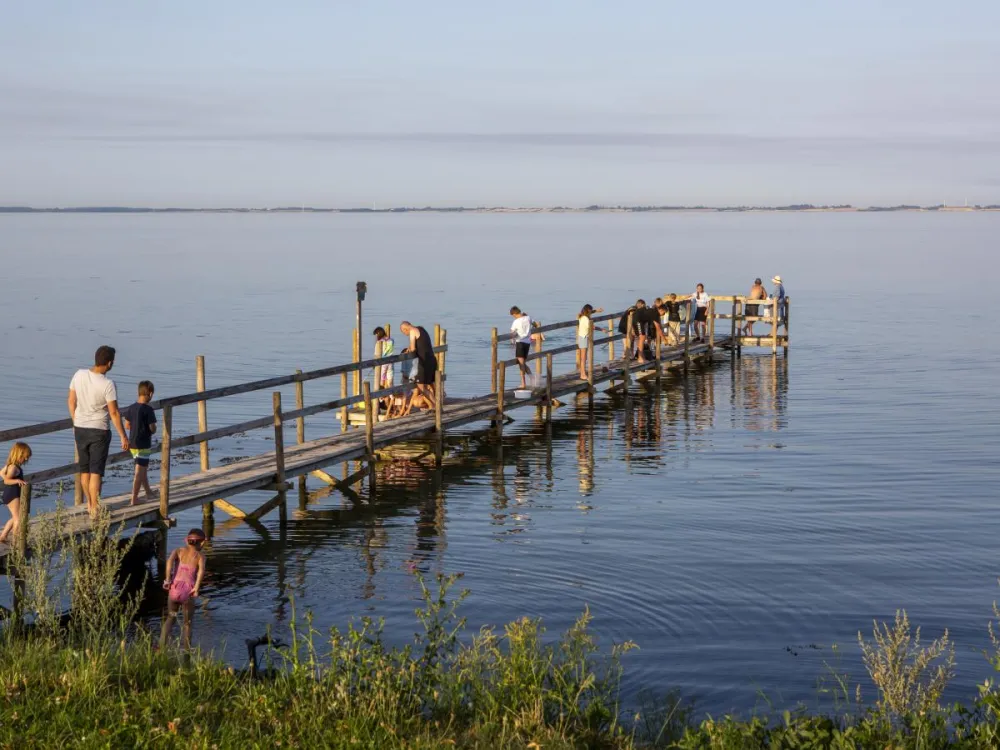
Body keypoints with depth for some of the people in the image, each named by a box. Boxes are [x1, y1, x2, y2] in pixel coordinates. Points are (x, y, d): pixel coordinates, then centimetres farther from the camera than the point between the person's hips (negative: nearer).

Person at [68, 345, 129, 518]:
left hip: (80, 428, 5)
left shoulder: (79, 375, -5)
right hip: (99, 431, -5)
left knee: (84, 468, 16)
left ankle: (90, 503, 30)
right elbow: (114, 412, -17)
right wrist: (123, 436, -9)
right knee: (96, 471, 1)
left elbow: (71, 401, 4)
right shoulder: (108, 384, -19)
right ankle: (94, 509, 2)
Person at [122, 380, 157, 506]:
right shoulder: (148, 409, -17)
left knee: (143, 468, 21)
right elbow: (153, 428, -16)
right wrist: (153, 429, 6)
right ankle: (134, 499, -2)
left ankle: (149, 493, 34)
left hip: (132, 443, 7)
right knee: (139, 472, -2)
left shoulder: (131, 408, 2)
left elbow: (127, 426, 8)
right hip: (144, 444, -7)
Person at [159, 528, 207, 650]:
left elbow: (170, 560, -9)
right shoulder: (200, 555, 8)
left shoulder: (179, 551, 13)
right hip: (188, 592, -2)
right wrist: (197, 587, -19)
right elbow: (201, 569, -14)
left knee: (170, 618, 23)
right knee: (187, 623, 17)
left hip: (174, 590, 2)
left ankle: (161, 646, 8)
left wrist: (168, 579, -12)